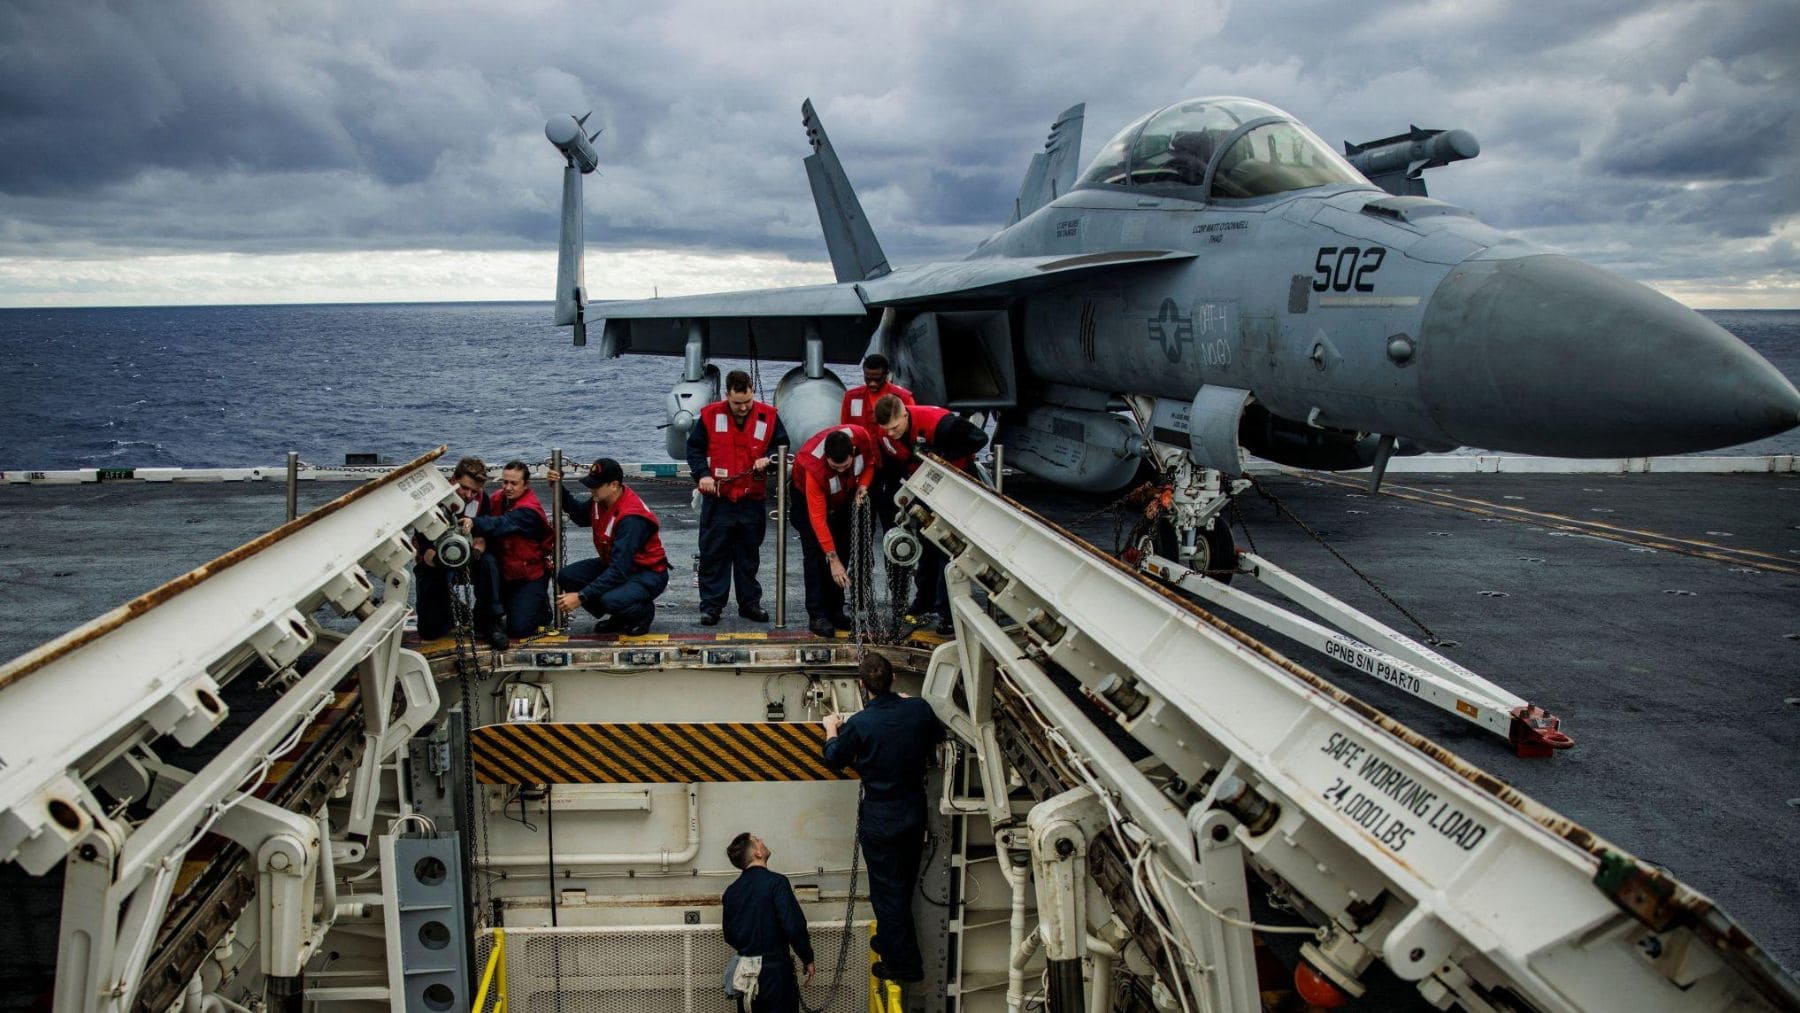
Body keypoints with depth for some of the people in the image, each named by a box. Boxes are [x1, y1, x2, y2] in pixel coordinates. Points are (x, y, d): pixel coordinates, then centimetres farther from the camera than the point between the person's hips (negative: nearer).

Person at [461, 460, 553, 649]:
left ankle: (541, 607, 20)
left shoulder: (529, 510, -24)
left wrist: (474, 523, -58)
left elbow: (502, 524, -41)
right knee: (485, 559, -29)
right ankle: (494, 618, -18)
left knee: (519, 628, -14)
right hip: (503, 571, 5)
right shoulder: (497, 499, -2)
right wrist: (480, 538, -29)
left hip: (530, 575, -5)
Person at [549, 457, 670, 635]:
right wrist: (560, 489, 5)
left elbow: (619, 571, -32)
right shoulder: (601, 499, -6)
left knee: (610, 600, -36)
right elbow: (582, 517, 20)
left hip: (648, 573, -9)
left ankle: (644, 612, 0)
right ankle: (619, 618, 8)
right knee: (567, 577, -9)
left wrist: (581, 597, -33)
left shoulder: (631, 518, -31)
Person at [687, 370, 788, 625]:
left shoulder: (768, 416, -1)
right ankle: (711, 605, 9)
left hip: (752, 500, 2)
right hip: (717, 499, -1)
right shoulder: (710, 415, -4)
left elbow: (782, 445, 9)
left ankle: (750, 602, 22)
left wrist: (768, 458, -12)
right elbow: (694, 448, 3)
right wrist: (702, 474, -13)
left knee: (749, 555, 12)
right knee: (713, 554, 2)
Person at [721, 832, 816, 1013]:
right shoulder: (776, 882, -14)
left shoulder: (731, 891, 4)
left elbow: (729, 937, 13)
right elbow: (794, 927, -19)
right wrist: (808, 959, -6)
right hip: (775, 971, -6)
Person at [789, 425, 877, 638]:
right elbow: (818, 518, -39)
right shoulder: (814, 467, -42)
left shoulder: (862, 437, -33)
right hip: (808, 494, -5)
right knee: (816, 554, -12)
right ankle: (817, 615, -9)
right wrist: (833, 560, -38)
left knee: (842, 551, 5)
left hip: (843, 497, 5)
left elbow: (870, 461, -7)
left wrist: (863, 486, -26)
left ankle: (835, 611, 13)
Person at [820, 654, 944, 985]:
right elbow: (937, 736, 11)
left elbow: (834, 760, -5)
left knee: (887, 890, 9)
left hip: (880, 819, -5)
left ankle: (905, 963, 18)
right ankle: (890, 941, 44)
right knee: (904, 884, 23)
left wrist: (831, 729, 14)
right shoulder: (918, 709, -12)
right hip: (915, 812, 5)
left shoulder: (858, 724, -22)